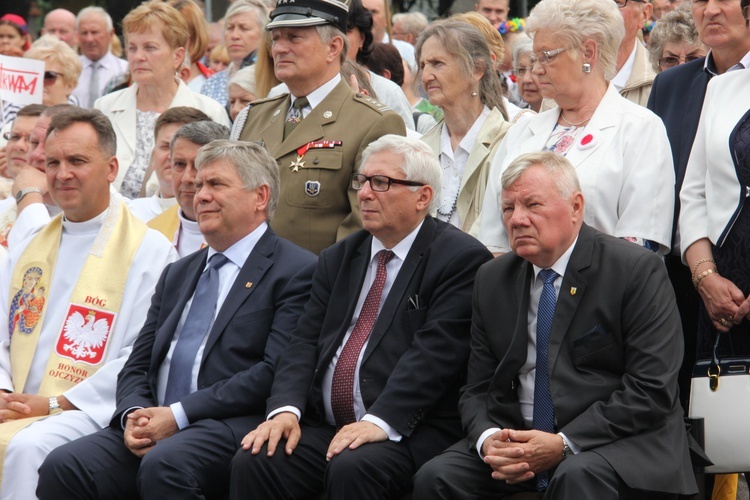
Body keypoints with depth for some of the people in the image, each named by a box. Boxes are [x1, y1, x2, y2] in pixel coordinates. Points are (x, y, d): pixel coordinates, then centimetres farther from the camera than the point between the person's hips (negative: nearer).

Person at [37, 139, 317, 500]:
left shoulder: (297, 271, 2)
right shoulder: (177, 274, 26)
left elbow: (276, 373, -10)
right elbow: (137, 366, 22)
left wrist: (178, 415, -14)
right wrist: (133, 414, -3)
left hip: (233, 430, -6)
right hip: (154, 429, 6)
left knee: (164, 465, -37)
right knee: (62, 467, -21)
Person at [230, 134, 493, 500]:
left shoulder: (462, 259, -2)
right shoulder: (336, 259, 20)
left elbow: (435, 352, -14)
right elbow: (305, 342, 11)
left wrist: (380, 422, -24)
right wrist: (286, 410, -8)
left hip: (409, 431, -5)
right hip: (324, 425, 5)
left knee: (352, 470, -34)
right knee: (252, 462, -21)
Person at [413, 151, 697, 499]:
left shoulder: (637, 271, -5)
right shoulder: (492, 280, 12)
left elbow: (652, 389, -12)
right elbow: (477, 389, 12)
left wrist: (564, 444, -19)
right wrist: (488, 438, -12)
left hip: (616, 445, -5)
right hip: (515, 442, 5)